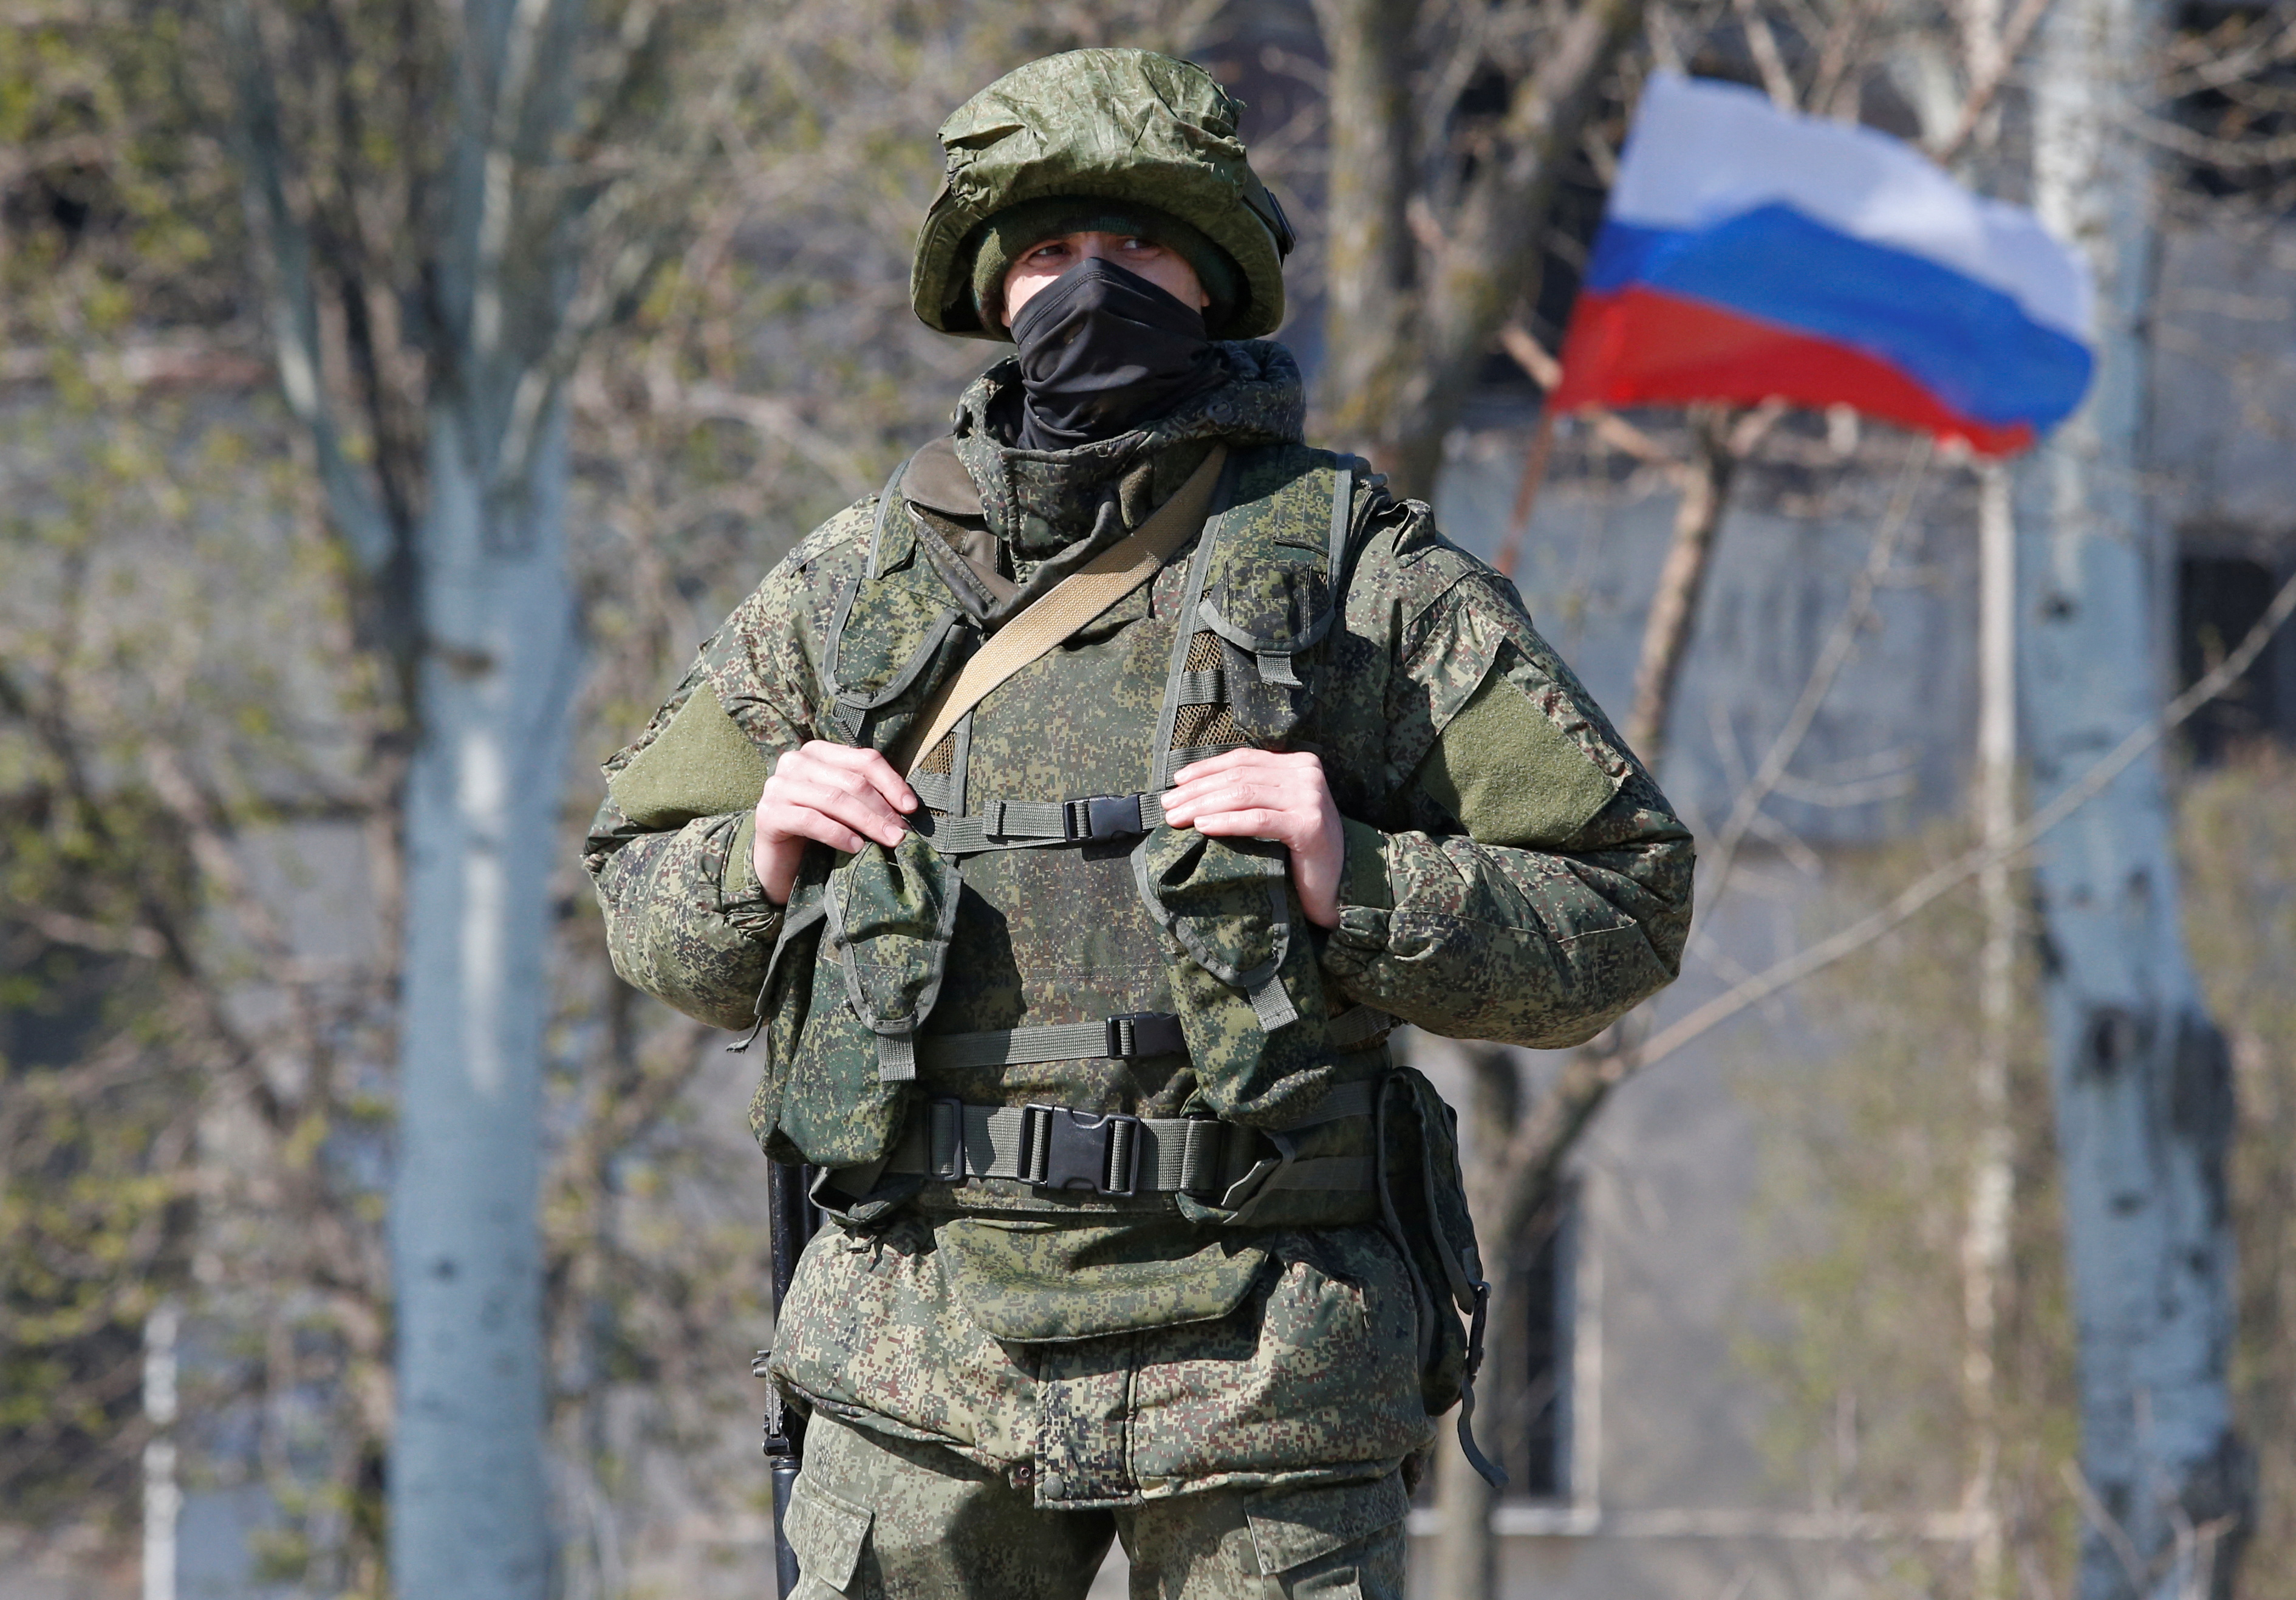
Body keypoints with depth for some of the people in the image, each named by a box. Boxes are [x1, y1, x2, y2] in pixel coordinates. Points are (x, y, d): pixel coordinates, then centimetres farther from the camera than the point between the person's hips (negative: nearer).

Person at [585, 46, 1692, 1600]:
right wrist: (756, 869, -2)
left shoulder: (1366, 577, 2)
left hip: (1259, 1357, -3)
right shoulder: (854, 585, 12)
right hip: (916, 1352, 3)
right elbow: (646, 900, 21)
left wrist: (1363, 888, -14)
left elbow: (1623, 908, 2)